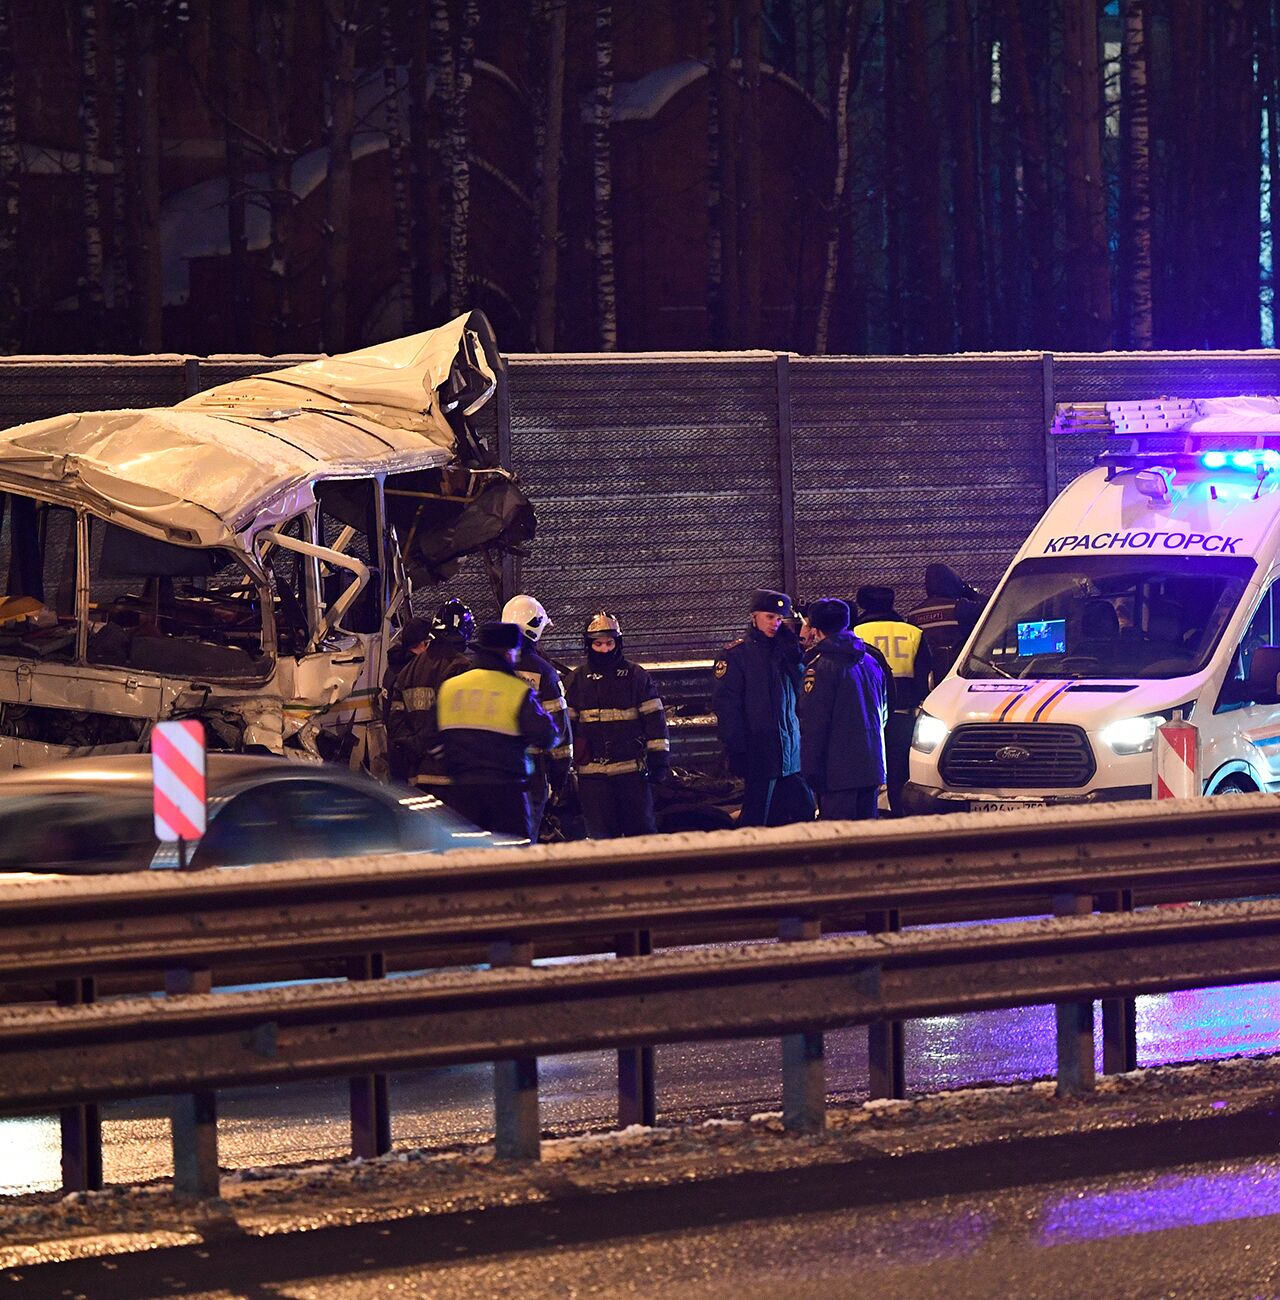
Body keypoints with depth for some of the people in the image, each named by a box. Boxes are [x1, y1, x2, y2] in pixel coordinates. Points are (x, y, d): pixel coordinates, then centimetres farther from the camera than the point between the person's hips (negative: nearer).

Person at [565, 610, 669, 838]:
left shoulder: (636, 676, 5)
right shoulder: (577, 679, 8)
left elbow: (654, 718, 5)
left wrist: (659, 759, 0)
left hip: (631, 768, -1)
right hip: (592, 773, 1)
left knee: (641, 830, 3)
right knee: (599, 837, 2)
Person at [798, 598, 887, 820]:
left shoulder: (821, 666, -11)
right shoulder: (870, 662, 14)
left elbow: (812, 723, -13)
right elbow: (883, 712, 24)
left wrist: (810, 769, -9)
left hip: (839, 770, -8)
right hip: (872, 767, 8)